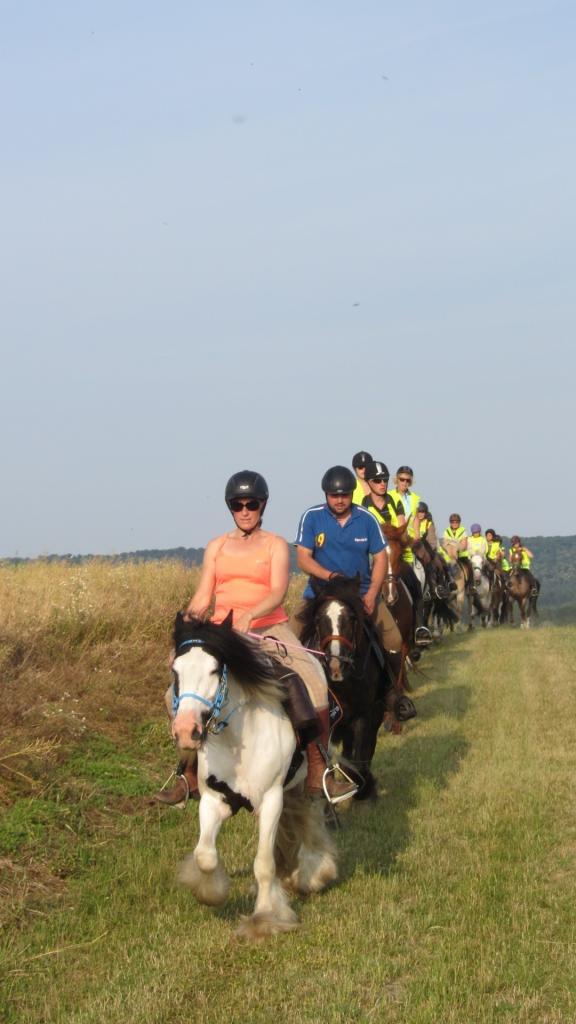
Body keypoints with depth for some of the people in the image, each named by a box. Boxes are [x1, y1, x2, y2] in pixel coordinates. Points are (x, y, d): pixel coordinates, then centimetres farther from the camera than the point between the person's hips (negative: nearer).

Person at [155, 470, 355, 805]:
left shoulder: (276, 545, 3)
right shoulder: (217, 547, 13)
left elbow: (278, 592, -12)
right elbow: (203, 597, 9)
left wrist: (249, 615, -30)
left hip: (269, 629, -3)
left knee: (314, 683, -25)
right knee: (180, 693, -12)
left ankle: (318, 773, -15)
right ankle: (190, 776, 6)